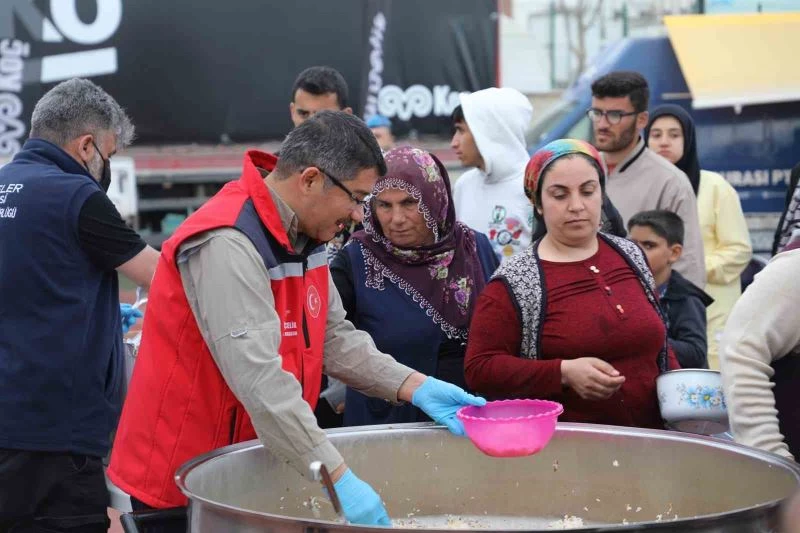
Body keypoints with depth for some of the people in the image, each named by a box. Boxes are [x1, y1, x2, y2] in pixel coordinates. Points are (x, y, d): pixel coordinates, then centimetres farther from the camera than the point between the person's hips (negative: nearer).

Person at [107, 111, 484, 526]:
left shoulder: (303, 235, 4)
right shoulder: (228, 244, -26)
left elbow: (334, 337, 8)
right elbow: (260, 381, -33)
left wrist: (415, 387, -6)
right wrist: (338, 479, -34)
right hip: (181, 478, -9)